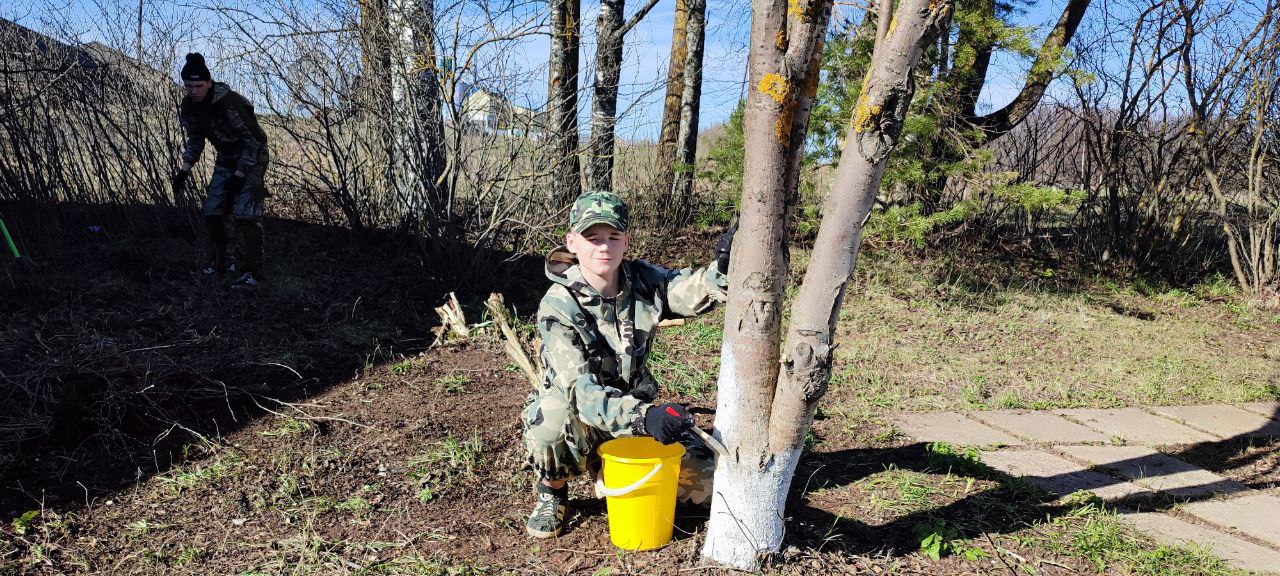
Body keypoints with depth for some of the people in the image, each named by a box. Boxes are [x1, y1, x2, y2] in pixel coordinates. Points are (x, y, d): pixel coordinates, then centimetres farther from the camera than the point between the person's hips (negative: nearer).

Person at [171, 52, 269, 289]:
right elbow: (195, 140, 9)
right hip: (225, 158, 8)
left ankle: (252, 272, -16)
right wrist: (184, 170, -1)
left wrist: (239, 176, -22)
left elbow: (254, 141, -24)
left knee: (245, 213, -18)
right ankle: (221, 263, 22)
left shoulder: (229, 103, -29)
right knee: (212, 211, 6)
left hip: (252, 157, -8)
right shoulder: (189, 106, -6)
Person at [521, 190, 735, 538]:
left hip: (637, 413, 4)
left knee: (704, 484, -7)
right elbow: (579, 390, -33)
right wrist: (644, 417, -47)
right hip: (579, 419, -4)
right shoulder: (558, 306, -22)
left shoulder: (642, 280, -8)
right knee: (550, 422, -40)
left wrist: (724, 268, -48)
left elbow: (697, 291, -24)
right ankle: (552, 494, -4)